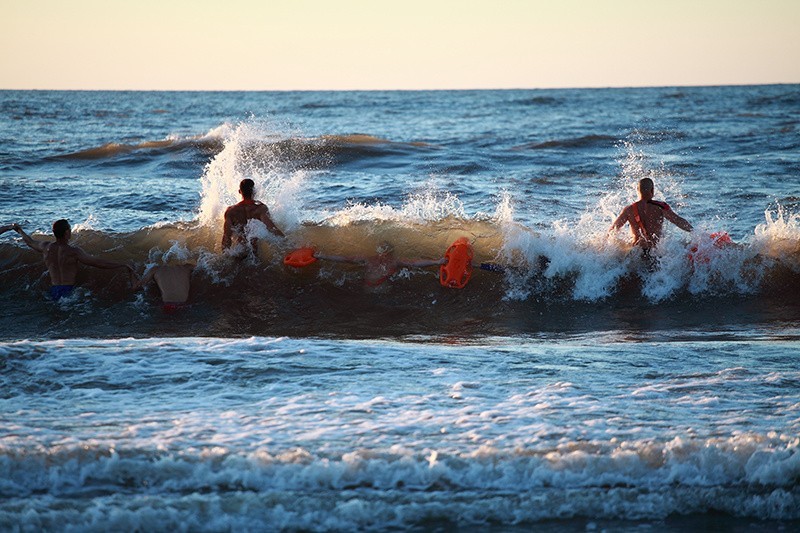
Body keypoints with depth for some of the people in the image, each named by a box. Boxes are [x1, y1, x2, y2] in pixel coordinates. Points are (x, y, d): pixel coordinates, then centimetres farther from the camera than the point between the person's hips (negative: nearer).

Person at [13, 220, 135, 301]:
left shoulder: (46, 248, 6)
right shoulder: (73, 252, -11)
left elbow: (30, 242, 29)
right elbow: (99, 263, -14)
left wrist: (20, 231, 50)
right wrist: (124, 265, -10)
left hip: (53, 292, 6)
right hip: (69, 292, -6)